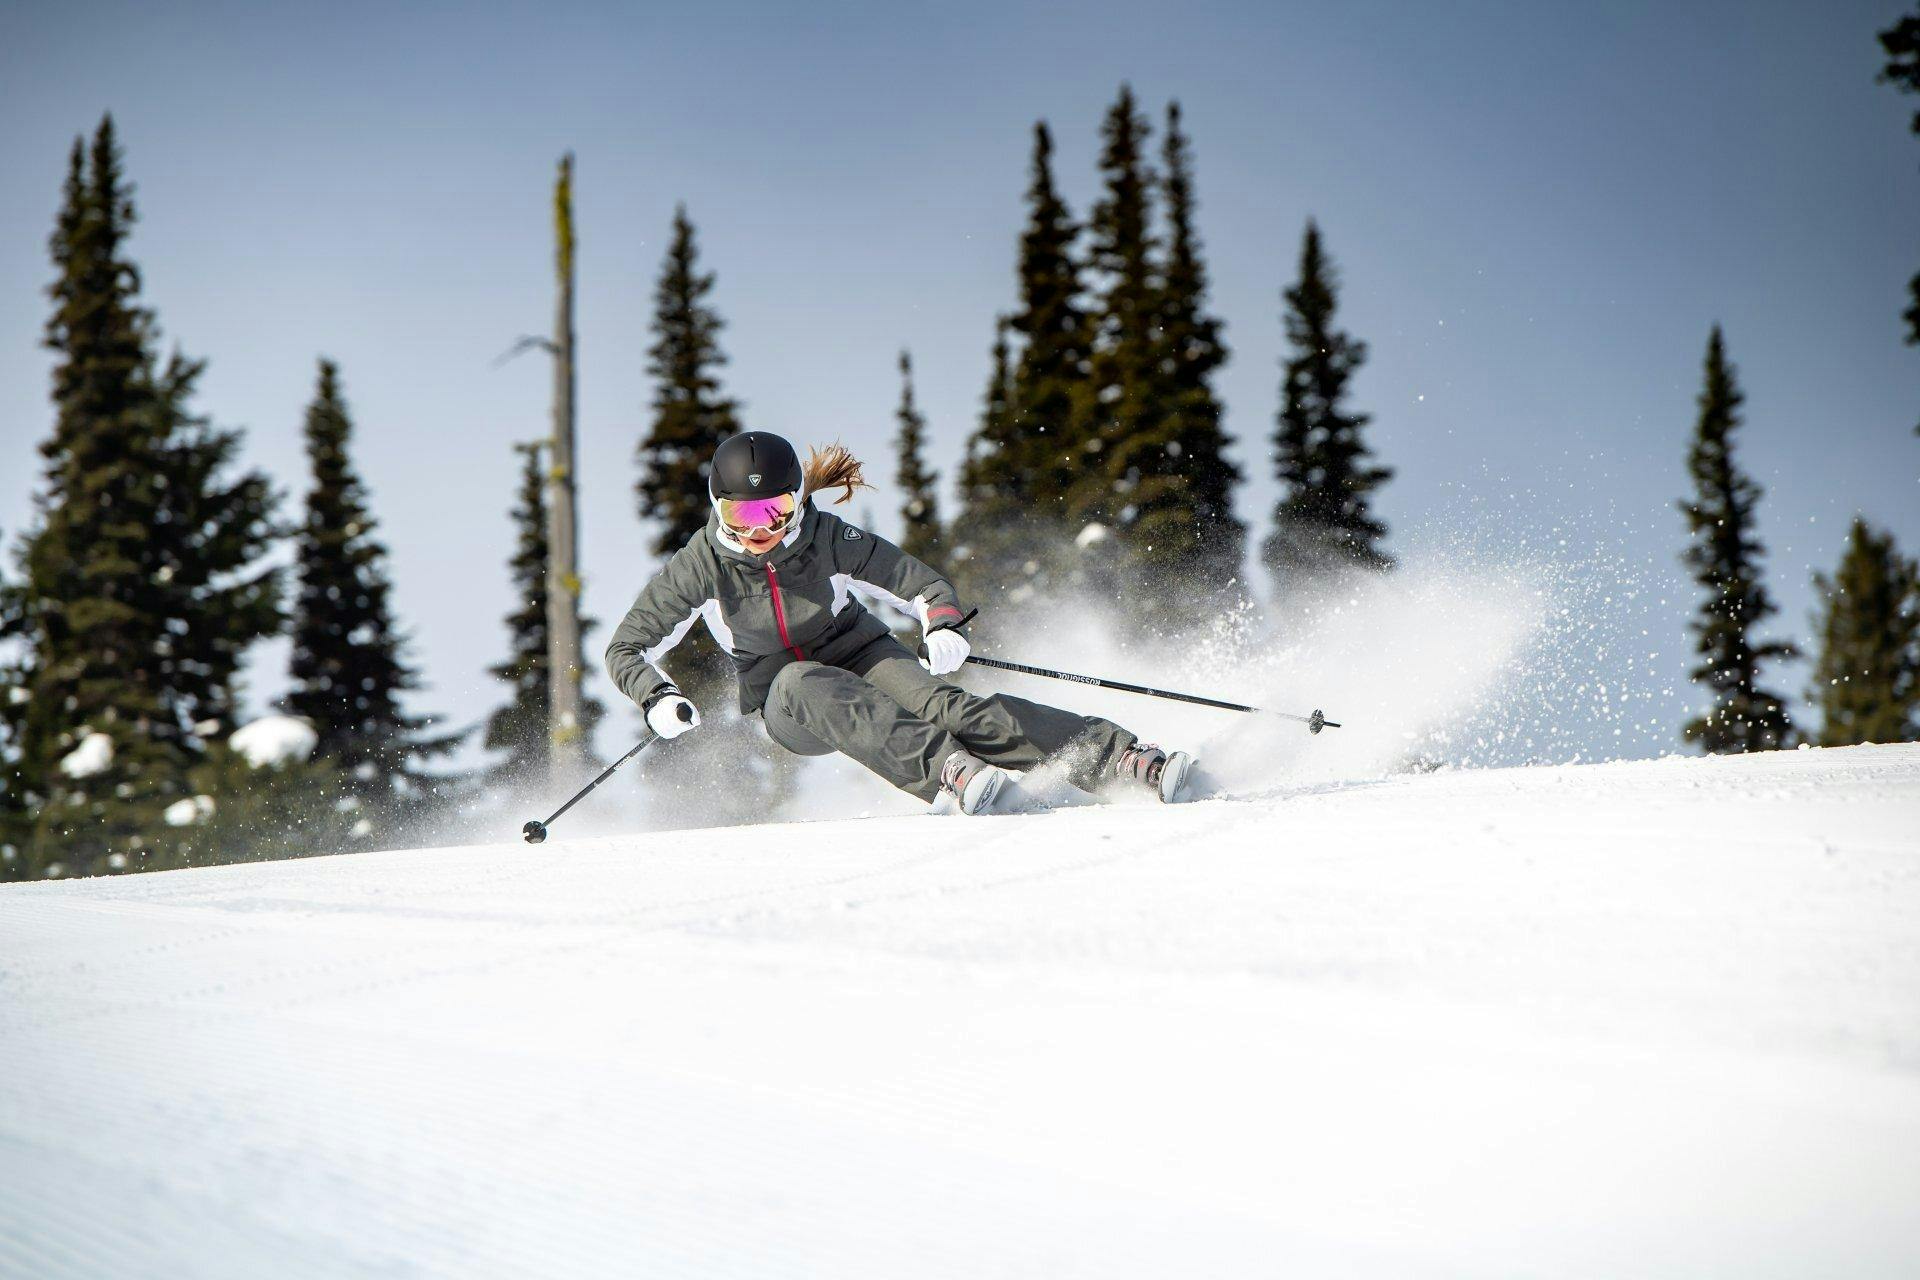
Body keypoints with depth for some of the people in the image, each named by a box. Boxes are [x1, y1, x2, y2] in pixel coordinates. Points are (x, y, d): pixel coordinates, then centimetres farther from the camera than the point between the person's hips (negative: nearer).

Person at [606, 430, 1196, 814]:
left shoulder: (827, 539, -17)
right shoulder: (700, 565, -16)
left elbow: (927, 586, -11)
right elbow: (627, 650, -7)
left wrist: (945, 626, -34)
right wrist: (657, 700, -28)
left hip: (862, 656, -1)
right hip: (783, 702, 1)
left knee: (943, 705, -30)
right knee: (811, 688, -37)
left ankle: (1121, 758, -42)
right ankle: (952, 774, -54)